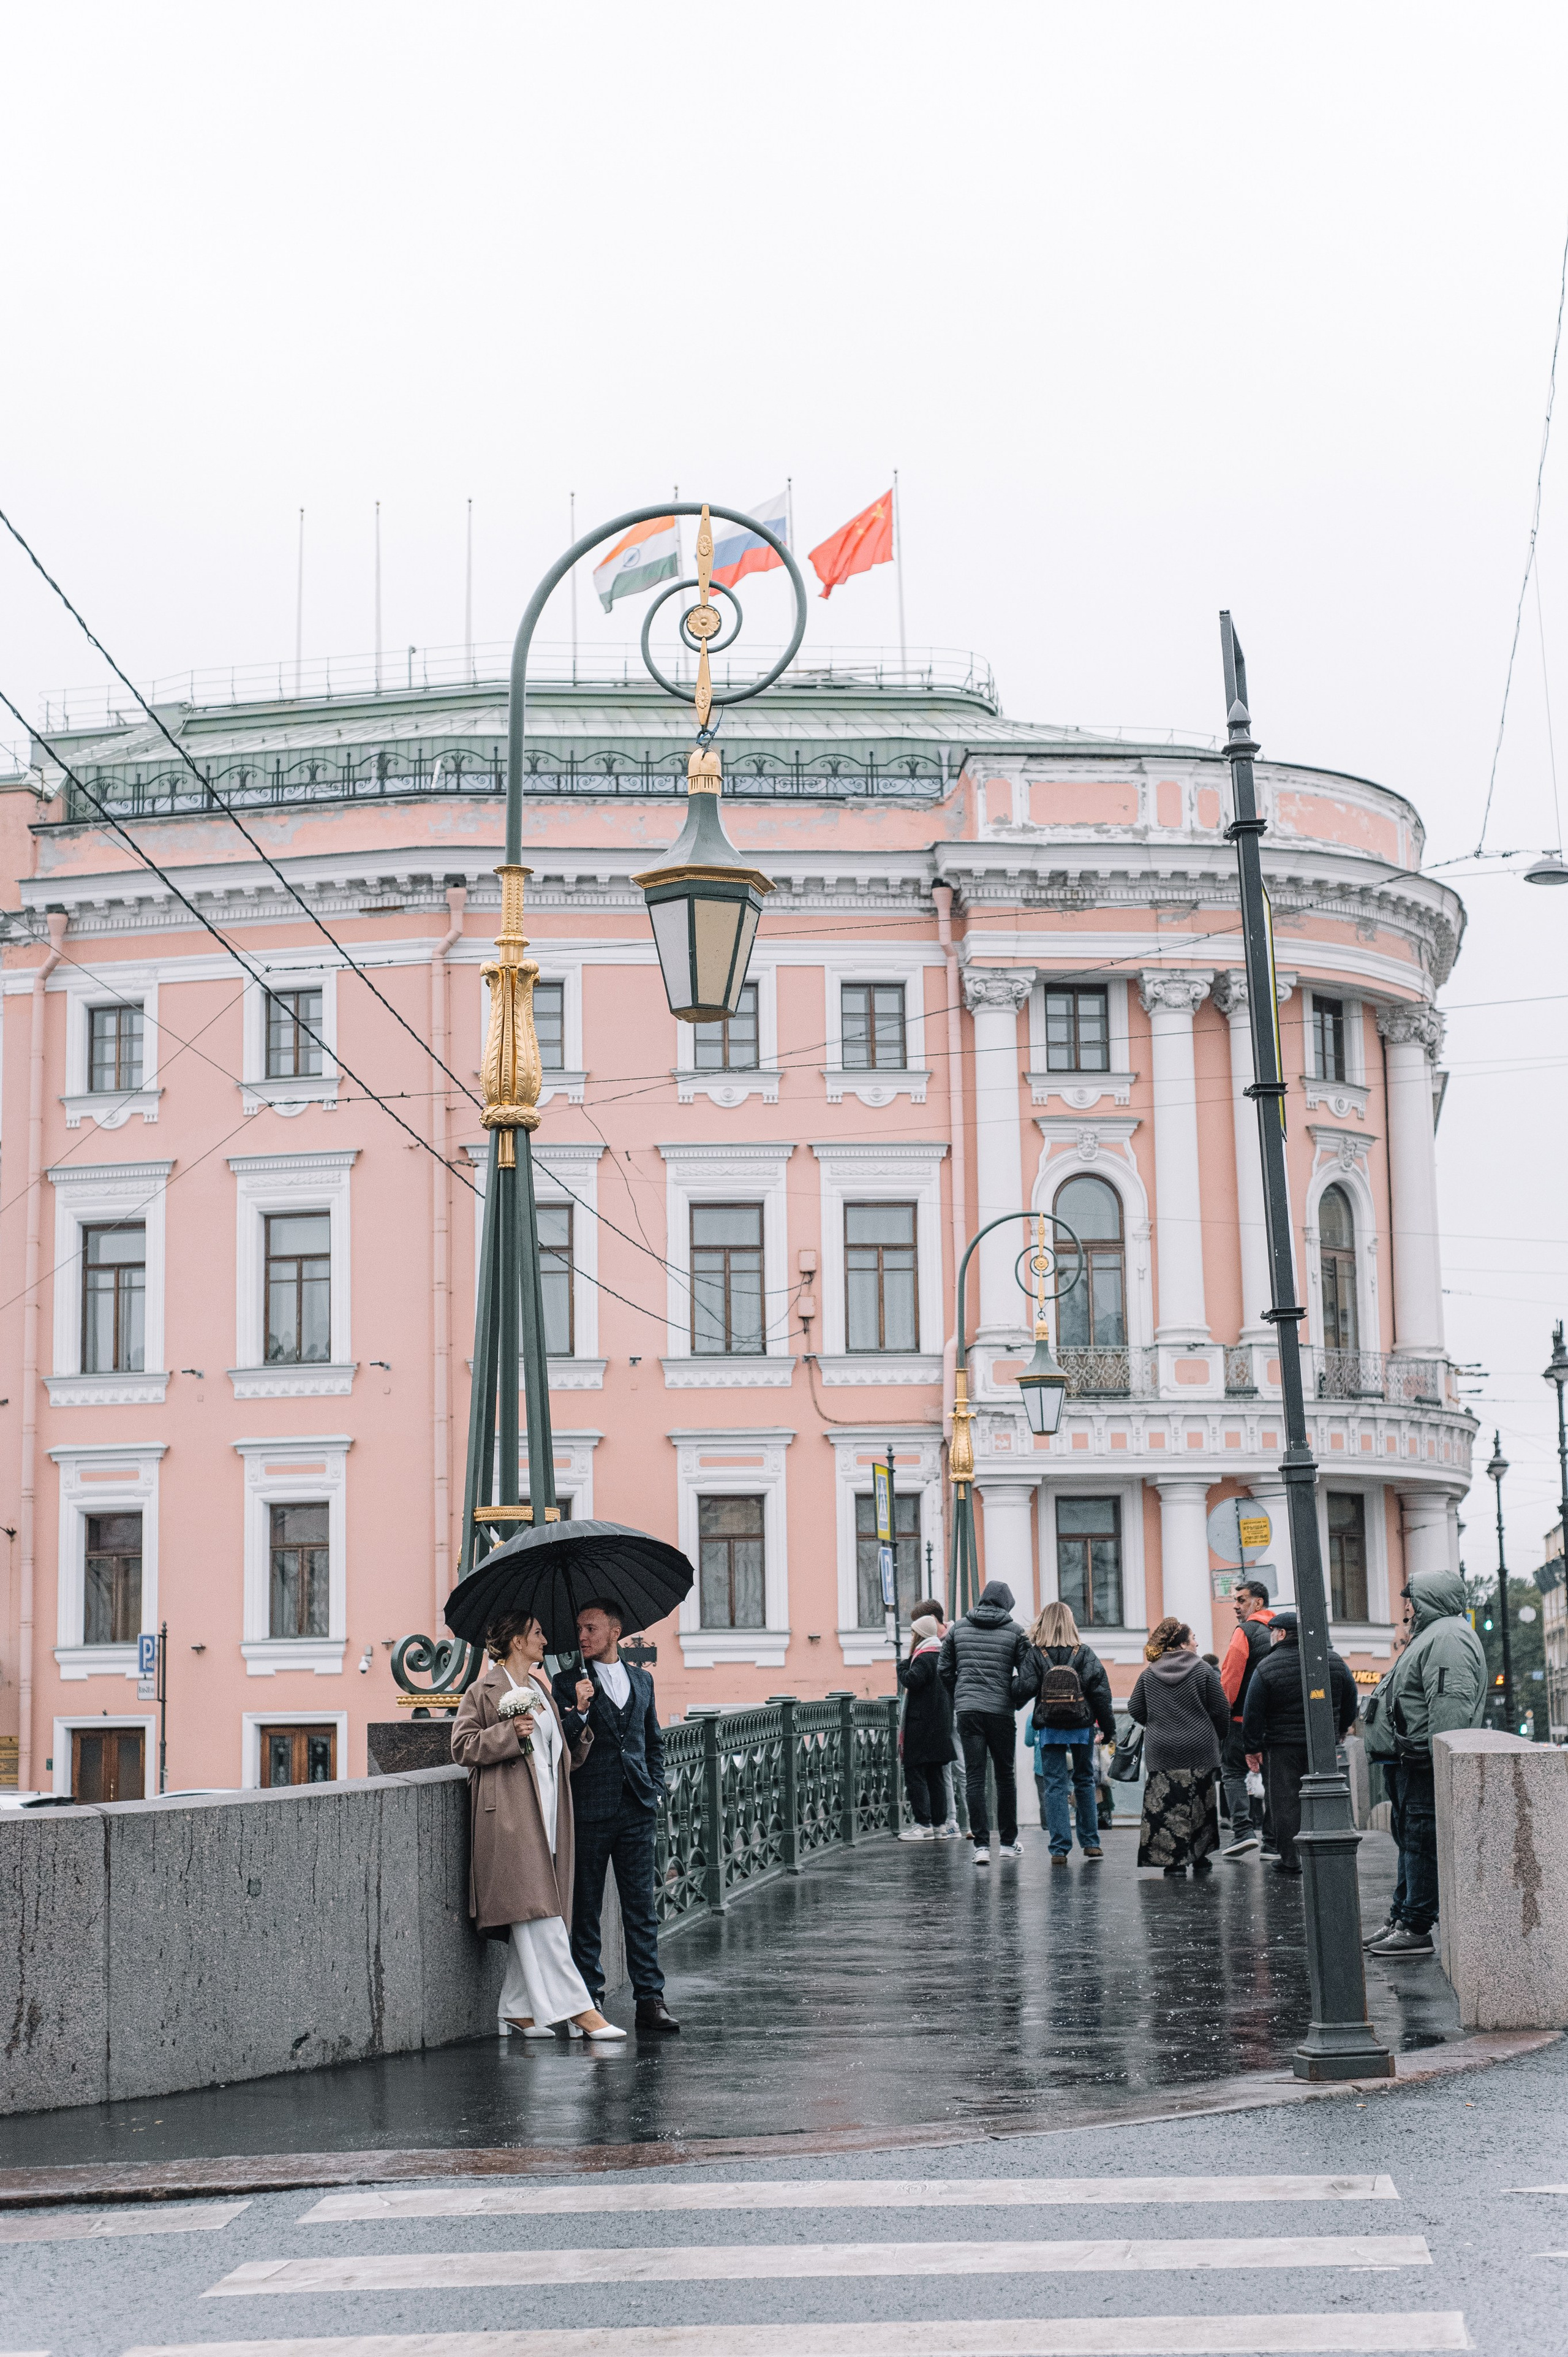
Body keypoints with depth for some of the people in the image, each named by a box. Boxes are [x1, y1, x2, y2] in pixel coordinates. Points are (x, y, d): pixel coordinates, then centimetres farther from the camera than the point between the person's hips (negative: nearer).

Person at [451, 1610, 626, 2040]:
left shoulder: (541, 1689, 22)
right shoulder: (484, 1691, 1)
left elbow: (568, 1757, 22)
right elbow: (463, 1746, -5)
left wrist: (577, 1718, 5)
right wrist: (511, 1733, -15)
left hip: (547, 1817, 8)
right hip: (510, 1816, -8)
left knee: (530, 1919, 6)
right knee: (536, 1913, -11)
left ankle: (517, 2011, 11)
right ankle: (578, 2009, -15)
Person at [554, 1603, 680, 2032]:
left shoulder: (642, 1680, 14)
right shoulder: (570, 1682, 3)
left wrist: (654, 1788, 11)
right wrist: (578, 1711, -20)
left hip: (637, 1808, 3)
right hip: (590, 1810, -3)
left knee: (641, 1907, 2)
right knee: (586, 1908, 2)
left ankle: (650, 1999, 2)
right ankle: (588, 1997, 8)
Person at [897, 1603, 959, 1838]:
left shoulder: (925, 1657, -14)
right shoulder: (942, 1653, 14)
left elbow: (911, 1681, -24)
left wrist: (902, 1667, -5)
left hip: (921, 1725, -9)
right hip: (942, 1723, 9)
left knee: (914, 1773, -7)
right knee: (936, 1775, 12)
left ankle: (924, 1825, -11)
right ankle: (939, 1823, 13)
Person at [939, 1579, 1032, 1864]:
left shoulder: (959, 1628, 7)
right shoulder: (1015, 1632, 0)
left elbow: (944, 1670, 9)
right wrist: (1014, 1701, 11)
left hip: (967, 1711, 1)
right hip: (1001, 1712, -1)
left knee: (974, 1777, 0)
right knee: (1006, 1775, 13)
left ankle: (981, 1845, -8)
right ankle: (1008, 1842, 20)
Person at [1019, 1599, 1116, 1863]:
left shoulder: (1035, 1654, -4)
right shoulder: (1085, 1653, -1)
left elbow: (1027, 1687, -16)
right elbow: (1101, 1692, -3)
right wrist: (1109, 1729, 2)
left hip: (1049, 1729, -1)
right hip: (1082, 1727, 1)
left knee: (1055, 1786, 1)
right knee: (1084, 1782, 16)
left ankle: (1060, 1849, -5)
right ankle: (1090, 1843, 20)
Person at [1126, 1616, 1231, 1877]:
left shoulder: (1148, 1675, 3)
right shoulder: (1203, 1670, -4)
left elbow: (1135, 1710, 7)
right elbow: (1221, 1710, -2)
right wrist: (1219, 1737, 16)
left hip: (1161, 1752, 1)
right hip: (1199, 1750, -1)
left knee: (1167, 1806, 1)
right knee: (1200, 1805, 10)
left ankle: (1175, 1861, -5)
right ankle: (1201, 1859, 15)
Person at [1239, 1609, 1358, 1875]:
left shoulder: (1267, 1668, -10)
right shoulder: (1335, 1662, 3)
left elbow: (1253, 1714, -8)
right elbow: (1350, 1703, 13)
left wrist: (1253, 1748, 0)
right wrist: (1340, 1730, 28)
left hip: (1282, 1747, -4)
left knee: (1285, 1801, 2)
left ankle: (1290, 1859, 2)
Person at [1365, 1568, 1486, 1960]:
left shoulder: (1448, 1637, -17)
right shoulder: (1434, 1634, 20)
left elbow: (1450, 1705, -26)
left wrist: (1441, 1761, -29)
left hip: (1428, 1764, -11)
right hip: (1416, 1762, 11)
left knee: (1421, 1843, -8)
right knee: (1413, 1842, 16)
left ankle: (1416, 1930, -5)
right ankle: (1407, 1921, 23)